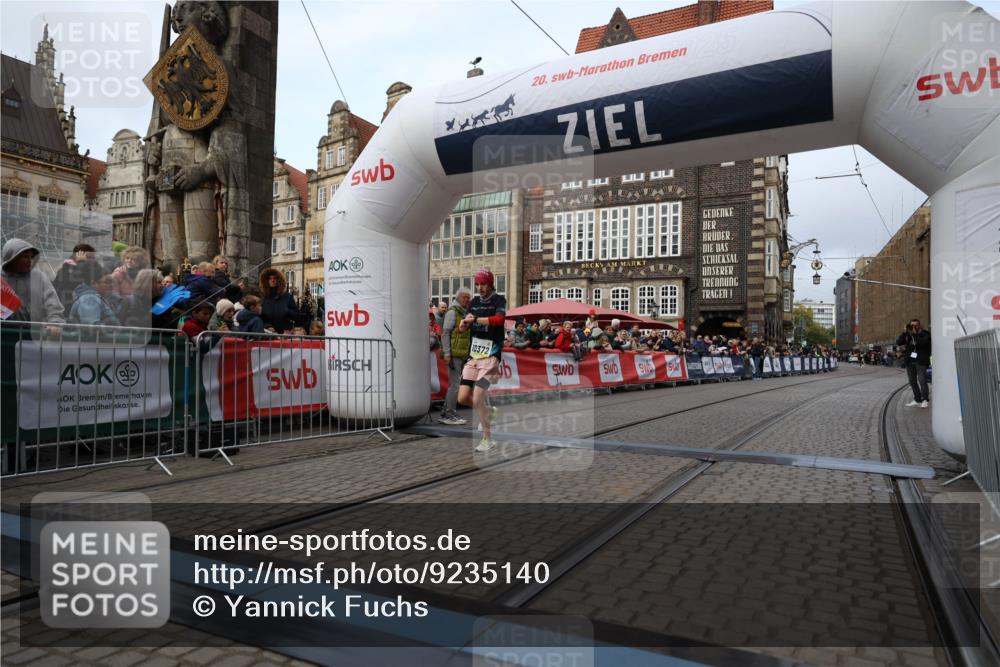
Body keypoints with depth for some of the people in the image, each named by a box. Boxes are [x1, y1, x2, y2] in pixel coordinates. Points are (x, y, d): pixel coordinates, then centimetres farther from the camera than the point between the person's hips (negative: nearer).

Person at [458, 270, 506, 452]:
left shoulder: (499, 300, -3)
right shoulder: (474, 302, 15)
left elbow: (498, 320, -24)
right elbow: (462, 328, 10)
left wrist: (475, 319, -24)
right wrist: (464, 322, -12)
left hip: (490, 356, -6)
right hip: (473, 355, 6)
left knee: (477, 399, -13)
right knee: (463, 398, 1)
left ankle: (488, 439, 3)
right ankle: (489, 412, 29)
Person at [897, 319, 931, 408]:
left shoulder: (925, 333, -3)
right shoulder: (907, 334, 9)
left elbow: (922, 342, -22)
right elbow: (898, 342, -3)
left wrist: (915, 334, -23)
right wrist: (904, 332, -11)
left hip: (921, 361, -5)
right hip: (910, 361, 5)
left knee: (922, 380, -10)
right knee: (912, 381, 8)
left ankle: (925, 400, 0)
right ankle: (917, 400, 17)